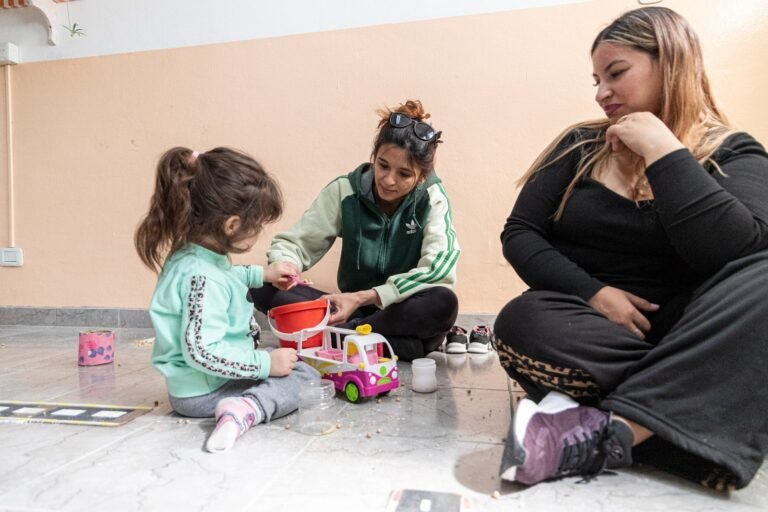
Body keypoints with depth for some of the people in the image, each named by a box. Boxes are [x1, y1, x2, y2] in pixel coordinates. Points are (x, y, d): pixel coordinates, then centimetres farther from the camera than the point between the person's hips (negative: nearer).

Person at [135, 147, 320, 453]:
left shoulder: (192, 254, 1)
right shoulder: (203, 279, -31)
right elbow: (202, 351, -34)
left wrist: (262, 274, 18)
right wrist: (265, 363, -27)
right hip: (203, 393, -10)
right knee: (306, 377, -12)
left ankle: (242, 407, 0)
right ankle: (248, 408, -29)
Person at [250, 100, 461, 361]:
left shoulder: (432, 198, -11)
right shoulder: (345, 191, -8)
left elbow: (438, 270, -24)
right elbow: (291, 242, -5)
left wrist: (363, 297, -31)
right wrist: (285, 266, -30)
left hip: (404, 313, -1)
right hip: (352, 309, 2)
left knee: (444, 303, -36)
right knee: (264, 288, -19)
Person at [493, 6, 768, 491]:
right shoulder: (579, 146, 6)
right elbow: (520, 235, 0)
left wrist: (661, 149, -14)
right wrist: (593, 293, -14)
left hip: (682, 330, 0)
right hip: (591, 322, 0)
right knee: (523, 325, -32)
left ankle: (610, 431, -32)